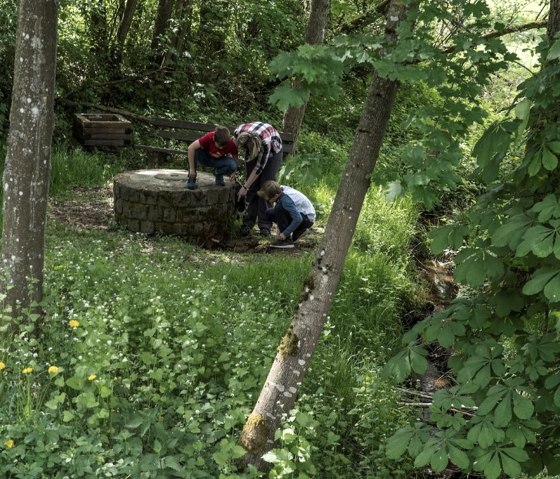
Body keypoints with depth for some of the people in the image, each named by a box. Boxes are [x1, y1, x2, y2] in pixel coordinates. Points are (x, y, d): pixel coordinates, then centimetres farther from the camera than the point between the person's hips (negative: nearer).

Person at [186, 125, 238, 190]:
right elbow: (190, 148, -38)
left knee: (233, 164, -31)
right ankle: (191, 179, -18)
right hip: (204, 157, -1)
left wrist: (233, 172, -22)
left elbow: (235, 157, -9)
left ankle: (218, 174, 3)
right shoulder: (209, 137, -34)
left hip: (218, 160, 1)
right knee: (194, 150, -35)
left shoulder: (231, 143, -28)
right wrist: (192, 169, -36)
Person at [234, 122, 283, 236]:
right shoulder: (238, 132, -34)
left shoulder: (265, 142, -42)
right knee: (252, 186, -5)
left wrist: (245, 187, -25)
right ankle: (248, 222, 2)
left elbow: (259, 167, -30)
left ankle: (265, 225, -7)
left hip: (272, 150, -3)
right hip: (253, 149, 3)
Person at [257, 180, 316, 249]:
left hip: (308, 219, -9)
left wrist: (285, 233, -26)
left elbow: (298, 219, -34)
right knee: (269, 213, 6)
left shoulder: (286, 200, -31)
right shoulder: (280, 189, -8)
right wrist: (280, 230, -4)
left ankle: (287, 240, -18)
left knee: (279, 208, -29)